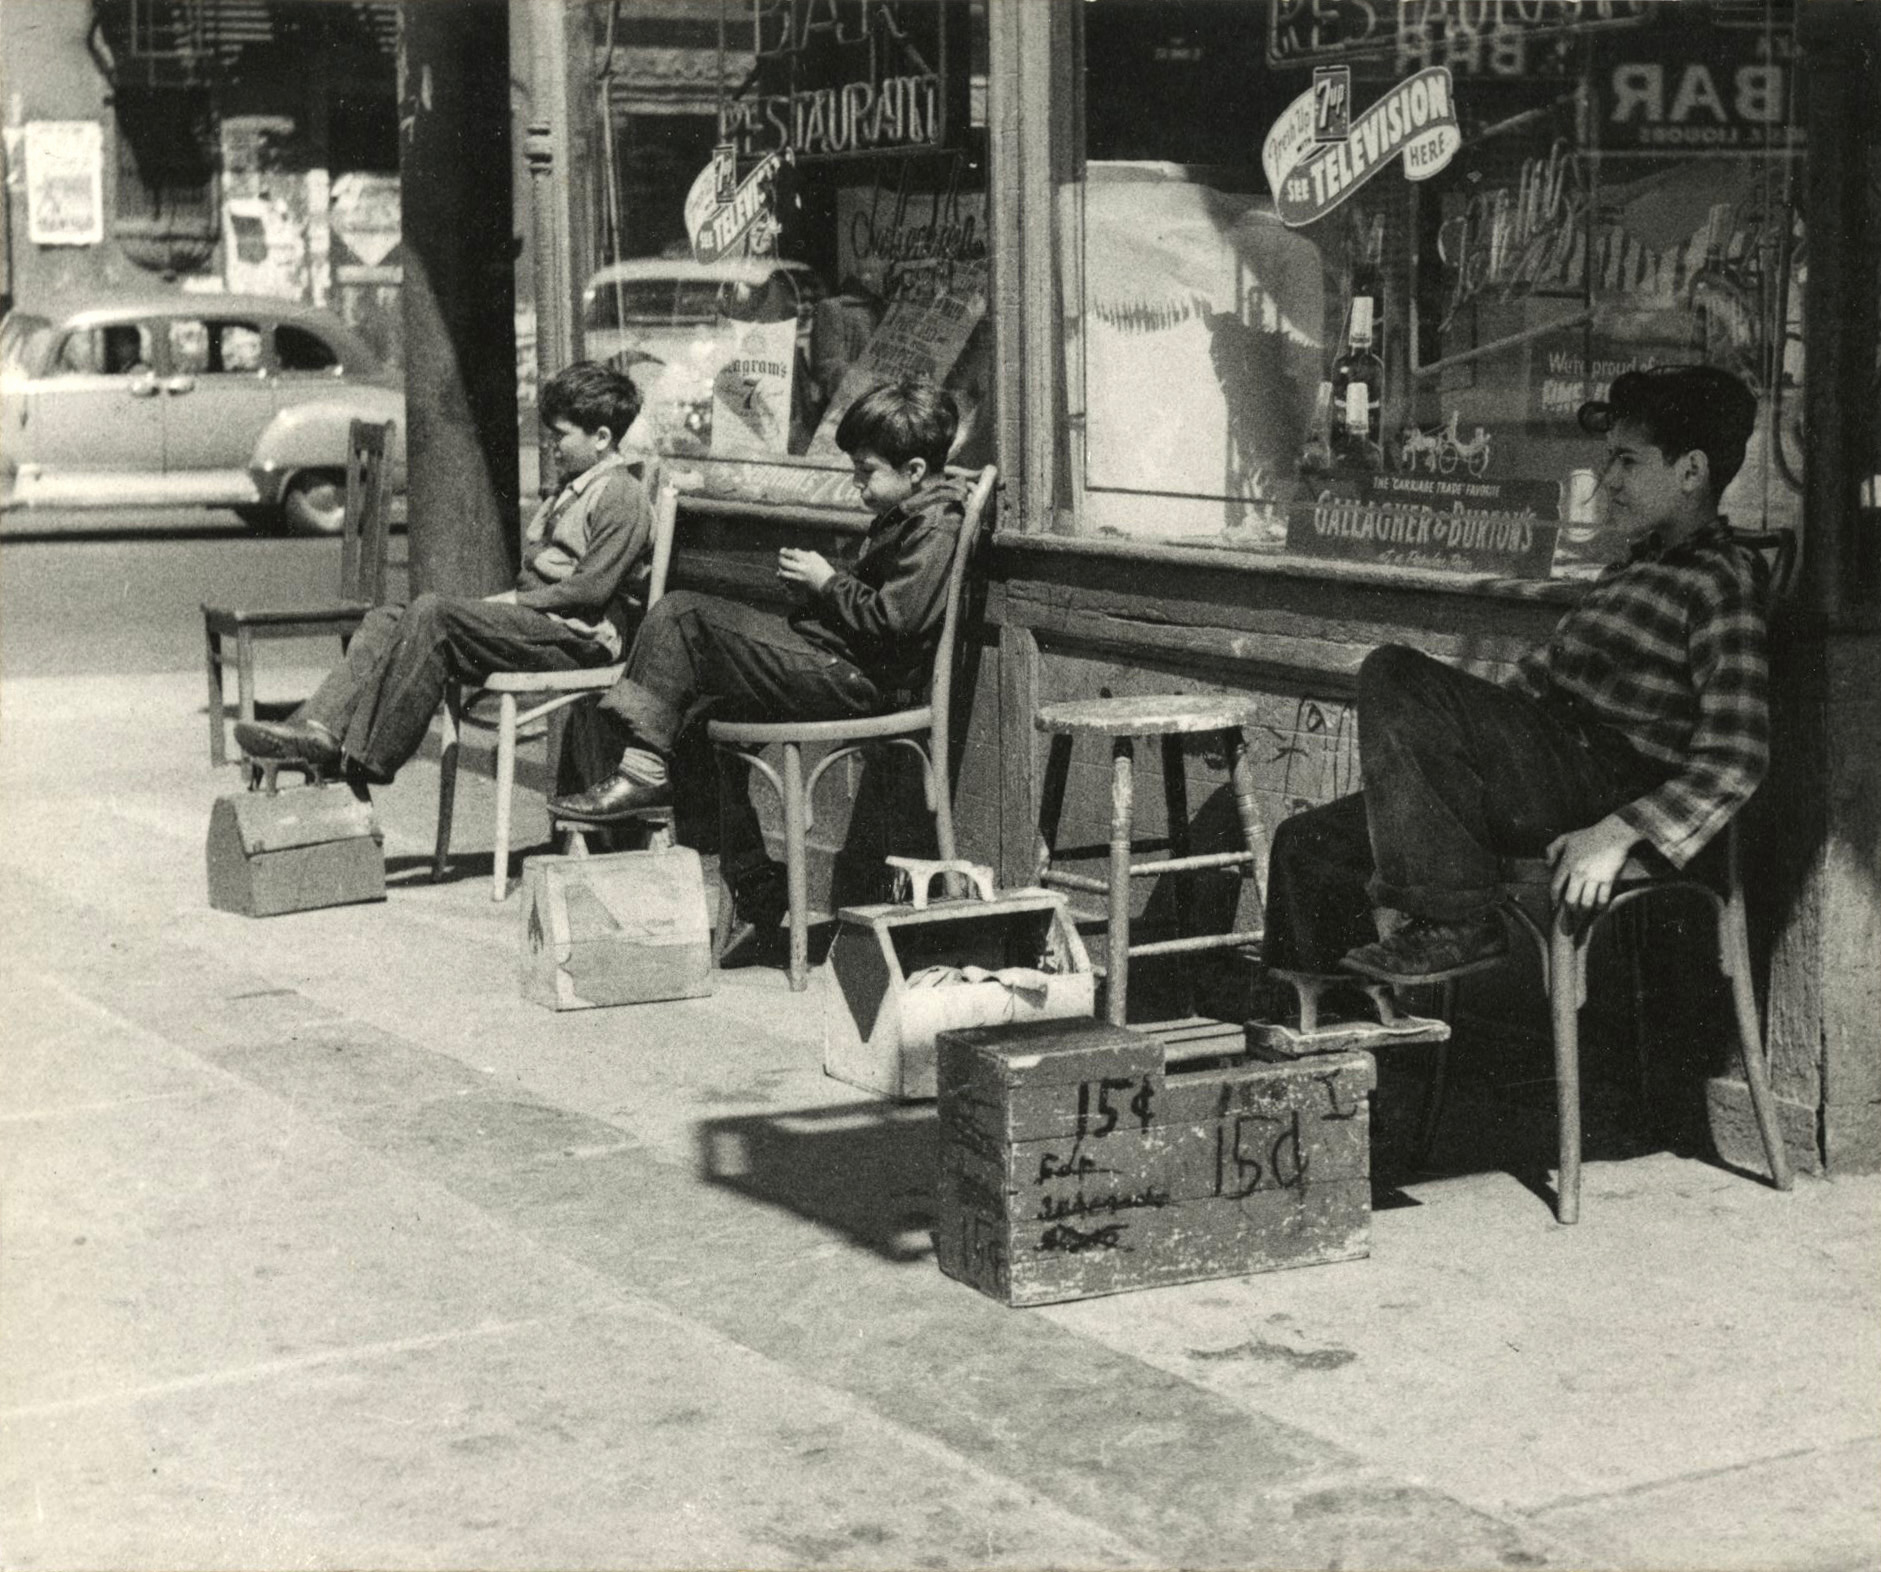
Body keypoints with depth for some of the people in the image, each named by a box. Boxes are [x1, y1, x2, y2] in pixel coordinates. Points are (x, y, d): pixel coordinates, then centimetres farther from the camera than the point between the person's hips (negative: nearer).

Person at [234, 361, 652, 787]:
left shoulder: (622, 498, -9)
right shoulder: (573, 489, 24)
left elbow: (590, 590, -16)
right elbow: (528, 545, 31)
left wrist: (515, 600, -11)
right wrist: (536, 557, 7)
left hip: (579, 636, -10)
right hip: (534, 622, 10)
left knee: (432, 612, -28)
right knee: (386, 620, -2)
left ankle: (367, 763, -29)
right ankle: (322, 728, -20)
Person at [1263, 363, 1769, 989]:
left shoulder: (1725, 582, -6)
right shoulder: (1631, 572, 25)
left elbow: (1737, 759, -16)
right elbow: (1539, 676, 27)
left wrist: (1619, 832, -23)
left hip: (1608, 787, -9)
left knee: (1393, 675, -26)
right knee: (1308, 844, 2)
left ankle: (1454, 922, -24)